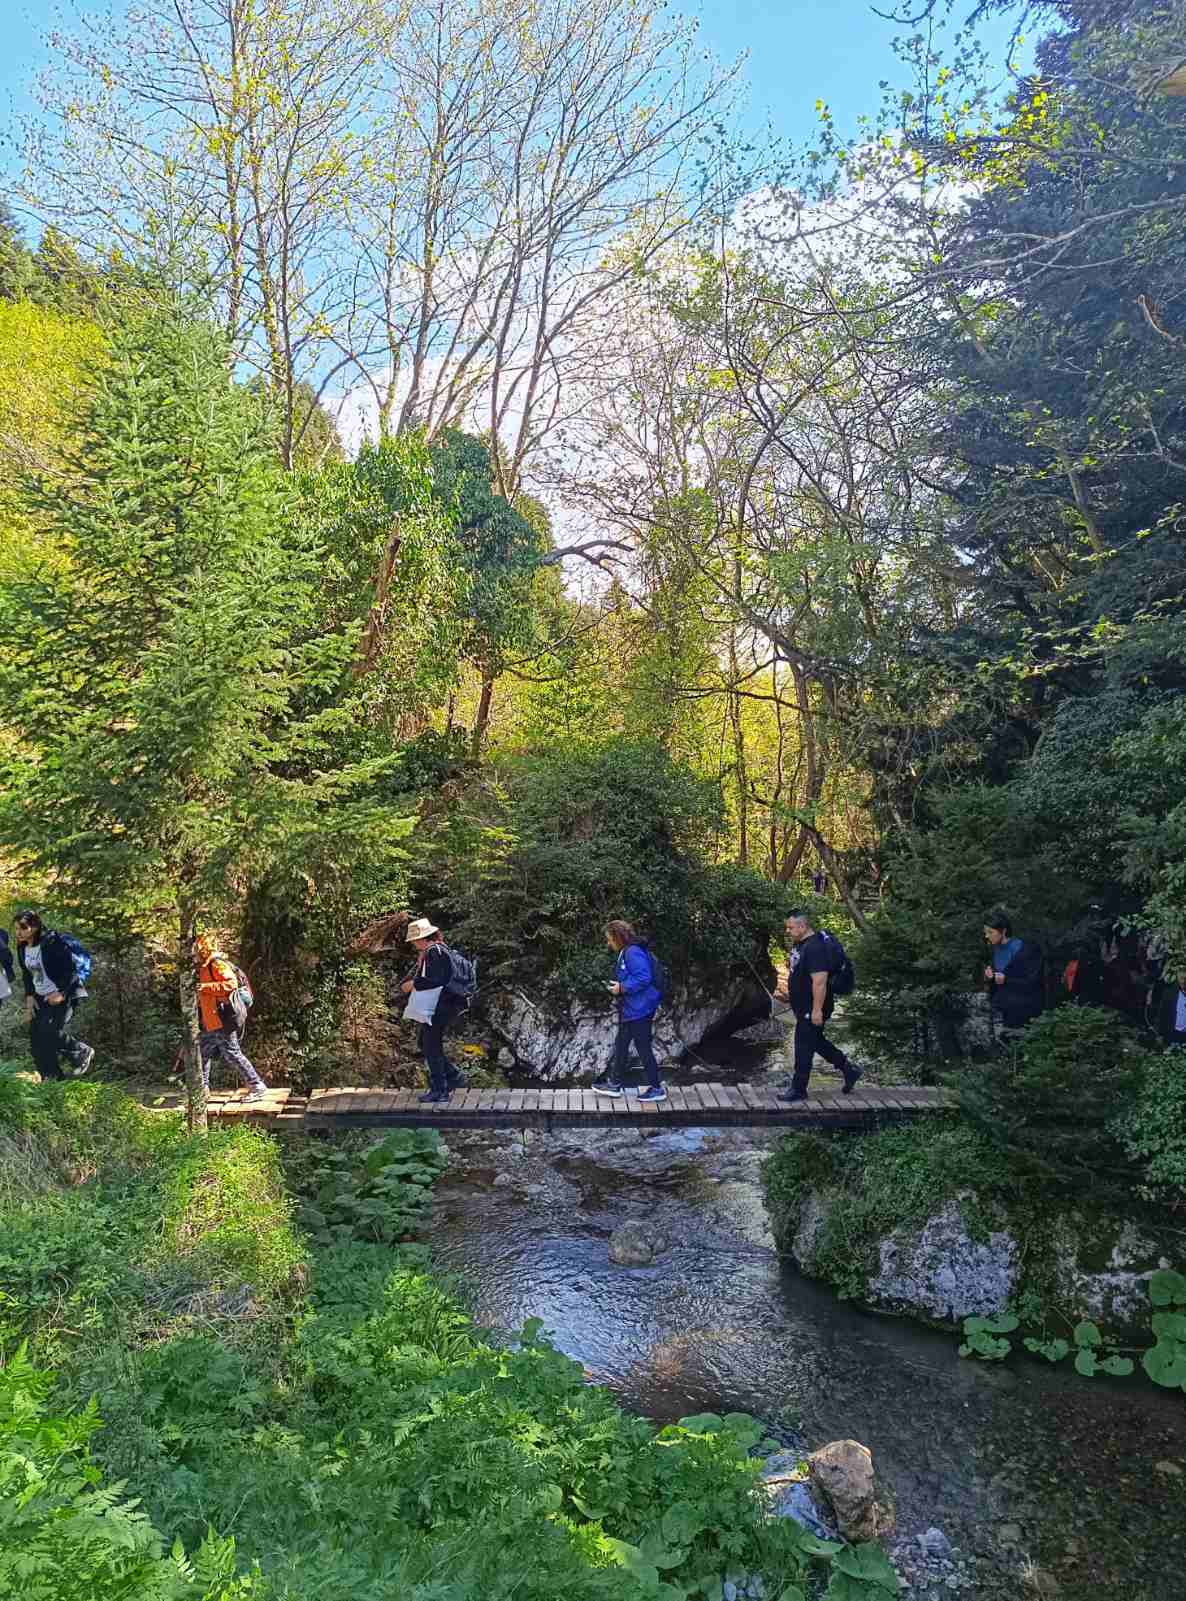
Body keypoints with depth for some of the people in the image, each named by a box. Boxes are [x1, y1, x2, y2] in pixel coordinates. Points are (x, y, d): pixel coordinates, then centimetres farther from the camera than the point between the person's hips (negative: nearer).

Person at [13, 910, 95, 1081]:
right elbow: (27, 974, 15)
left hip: (65, 995, -8)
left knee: (51, 1032, -19)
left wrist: (61, 993, -24)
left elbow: (70, 969, -18)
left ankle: (83, 1052, 7)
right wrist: (29, 996, 4)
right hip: (41, 997, 8)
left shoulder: (52, 942, -19)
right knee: (36, 1038, 2)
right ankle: (52, 1079, 13)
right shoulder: (22, 947, 4)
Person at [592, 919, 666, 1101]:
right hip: (630, 1009, 11)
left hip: (639, 1010, -11)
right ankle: (615, 1083, 30)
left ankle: (656, 1088, 10)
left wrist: (622, 988, -19)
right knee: (621, 1045, 19)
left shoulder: (633, 953, -21)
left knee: (643, 1048, -1)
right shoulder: (625, 953, 11)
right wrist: (620, 987, 9)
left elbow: (644, 978, -28)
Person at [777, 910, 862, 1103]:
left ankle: (798, 1089, 10)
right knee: (817, 1042, 20)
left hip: (813, 1009, -10)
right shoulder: (800, 944, 9)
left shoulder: (815, 948, -24)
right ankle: (848, 1070, 32)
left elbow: (820, 981, -28)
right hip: (804, 1007, 10)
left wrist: (817, 1010, -28)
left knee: (804, 1047, -1)